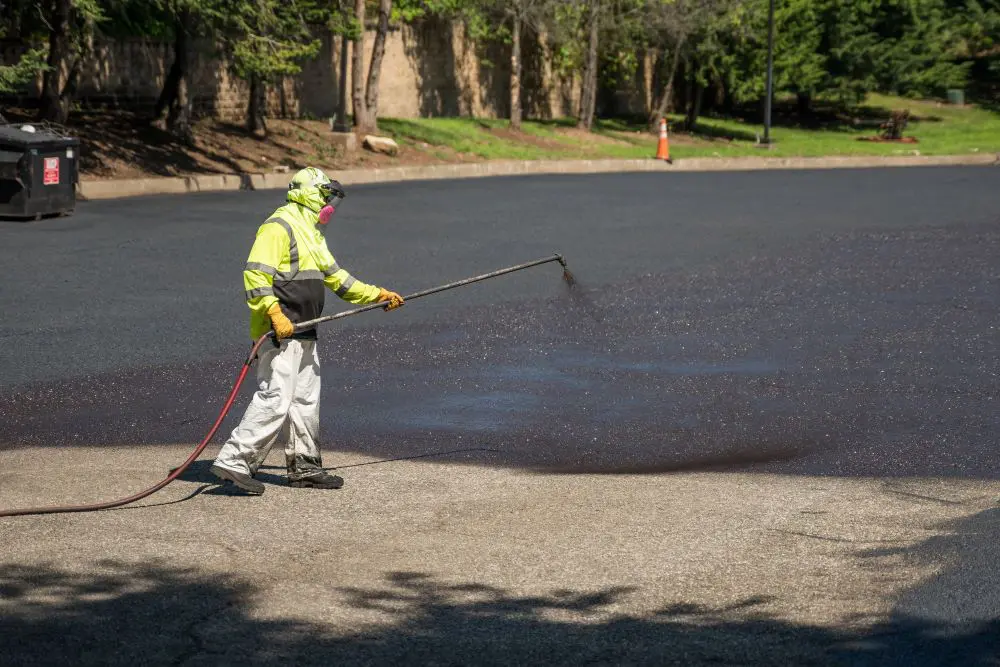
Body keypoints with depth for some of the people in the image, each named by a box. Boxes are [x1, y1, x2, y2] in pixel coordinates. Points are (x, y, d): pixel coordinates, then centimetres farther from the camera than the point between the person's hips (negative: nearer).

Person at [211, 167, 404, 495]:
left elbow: (334, 276, 30)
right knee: (274, 400, -14)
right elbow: (256, 274, -21)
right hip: (280, 333, -10)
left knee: (305, 400, 14)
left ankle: (304, 466, 22)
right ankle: (234, 461, -13)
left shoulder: (311, 233, 22)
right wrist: (275, 314, -30)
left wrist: (376, 294, 27)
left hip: (304, 333, 10)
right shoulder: (279, 227, -11)